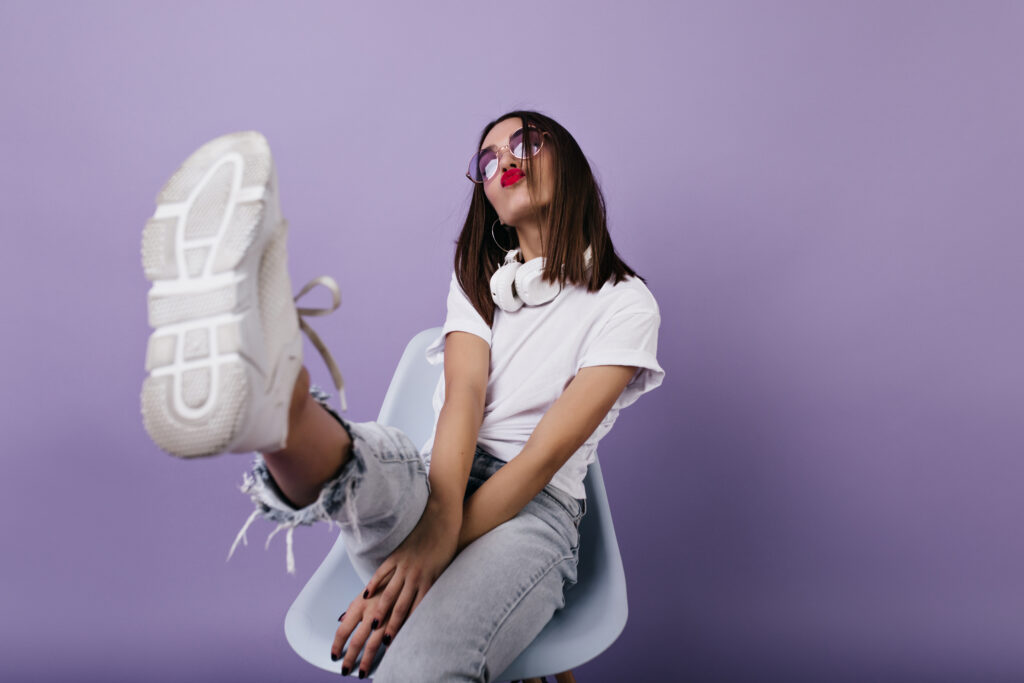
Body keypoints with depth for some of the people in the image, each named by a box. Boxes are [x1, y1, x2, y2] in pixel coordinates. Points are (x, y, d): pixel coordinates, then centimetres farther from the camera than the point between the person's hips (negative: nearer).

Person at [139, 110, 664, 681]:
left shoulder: (625, 301, 4)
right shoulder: (479, 278, 18)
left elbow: (549, 450, -9)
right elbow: (464, 394, -4)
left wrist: (439, 544, -20)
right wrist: (440, 514, -21)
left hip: (533, 509, -2)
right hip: (430, 487, 3)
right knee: (372, 457, -35)